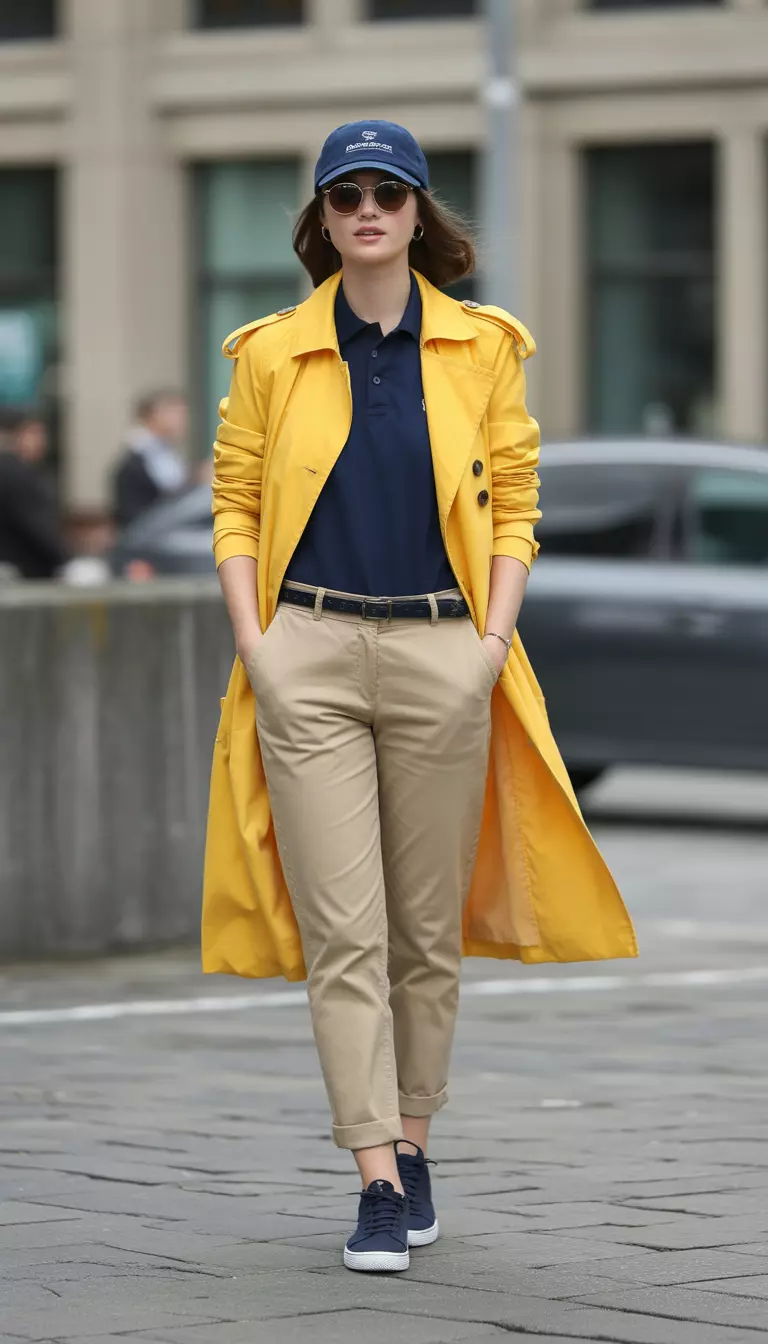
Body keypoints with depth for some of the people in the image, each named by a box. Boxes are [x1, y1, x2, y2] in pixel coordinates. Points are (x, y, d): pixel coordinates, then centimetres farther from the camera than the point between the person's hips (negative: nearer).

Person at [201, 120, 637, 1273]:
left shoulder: (482, 348, 6)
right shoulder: (271, 354, 5)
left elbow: (514, 508, 7)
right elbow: (236, 503, 7)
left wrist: (495, 637, -4)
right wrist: (252, 639, -4)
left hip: (442, 654, 1)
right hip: (310, 655, -1)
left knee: (427, 926, 7)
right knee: (342, 930, -6)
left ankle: (413, 1143, 22)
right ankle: (377, 1180, -7)